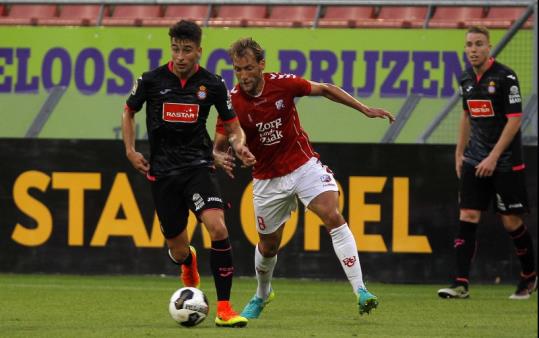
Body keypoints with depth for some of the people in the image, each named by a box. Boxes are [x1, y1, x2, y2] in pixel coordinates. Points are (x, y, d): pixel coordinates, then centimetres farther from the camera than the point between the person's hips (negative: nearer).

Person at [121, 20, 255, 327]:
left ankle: (224, 309, -18)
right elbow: (129, 112, 15)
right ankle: (188, 263, 49)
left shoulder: (212, 84, -3)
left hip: (198, 164, -1)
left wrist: (239, 145, -17)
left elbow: (232, 126, 5)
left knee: (218, 227, -25)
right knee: (178, 249, 6)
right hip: (162, 171, 1)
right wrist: (130, 150, 3)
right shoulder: (152, 81, -2)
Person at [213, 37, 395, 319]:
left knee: (334, 216, -22)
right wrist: (221, 159, -32)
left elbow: (325, 90, 1)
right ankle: (262, 296, 45)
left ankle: (360, 292, -24)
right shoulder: (232, 103, -15)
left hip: (303, 165, -1)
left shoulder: (282, 84, -14)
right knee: (268, 245, 13)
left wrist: (366, 110, 0)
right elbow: (218, 146, -7)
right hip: (267, 179, 1)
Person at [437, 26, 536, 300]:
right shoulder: (467, 79, 7)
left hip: (505, 161, -5)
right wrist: (459, 153, 18)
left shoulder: (505, 77, -13)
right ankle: (461, 284, -10)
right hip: (475, 161, 5)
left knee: (511, 221, 1)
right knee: (467, 218, -6)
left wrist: (494, 157, -18)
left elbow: (514, 120, -14)